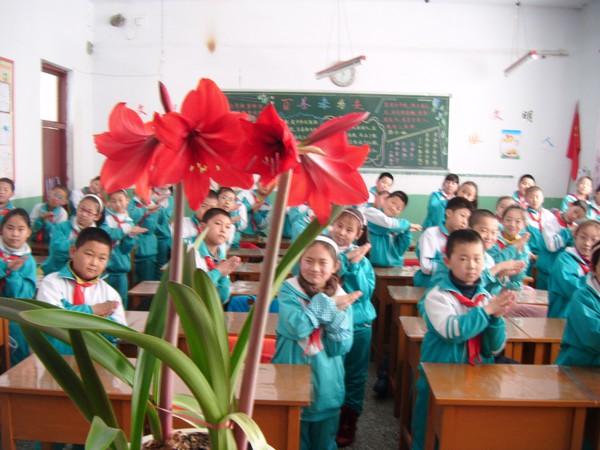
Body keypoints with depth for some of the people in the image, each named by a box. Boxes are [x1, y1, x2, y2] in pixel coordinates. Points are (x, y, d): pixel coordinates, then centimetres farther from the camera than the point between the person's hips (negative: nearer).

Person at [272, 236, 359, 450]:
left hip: (326, 386, 3)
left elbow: (341, 347, -7)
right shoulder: (289, 290, -9)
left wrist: (337, 313, -19)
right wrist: (326, 304, -18)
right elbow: (298, 327, -25)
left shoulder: (341, 298, -2)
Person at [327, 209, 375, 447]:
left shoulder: (362, 259, -1)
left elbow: (365, 293, -11)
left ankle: (348, 423, 27)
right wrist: (344, 262, -23)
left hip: (357, 325, 1)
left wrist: (354, 265, -19)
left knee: (354, 376, 11)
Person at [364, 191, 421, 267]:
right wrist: (408, 225, -6)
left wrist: (407, 232, -2)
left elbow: (400, 251, 10)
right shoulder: (371, 212, -4)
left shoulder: (395, 224, 13)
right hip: (374, 266, -7)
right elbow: (388, 223, -23)